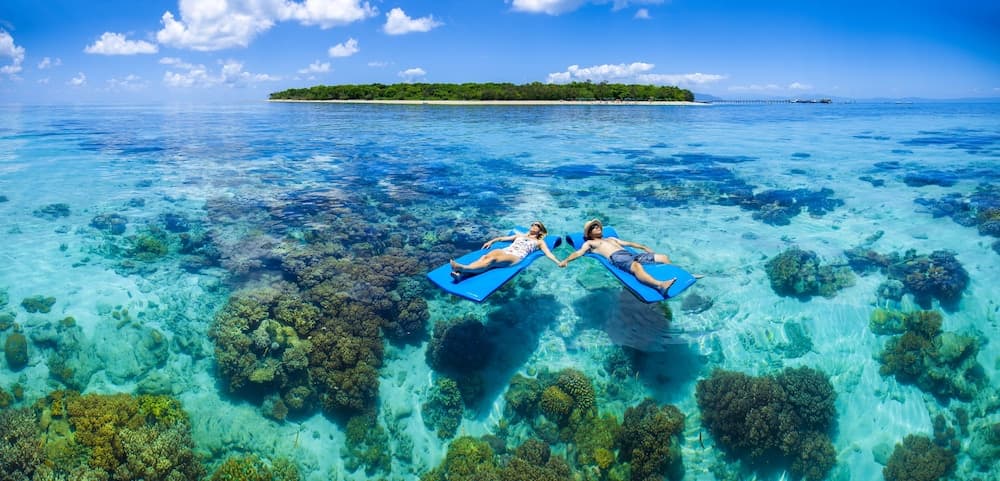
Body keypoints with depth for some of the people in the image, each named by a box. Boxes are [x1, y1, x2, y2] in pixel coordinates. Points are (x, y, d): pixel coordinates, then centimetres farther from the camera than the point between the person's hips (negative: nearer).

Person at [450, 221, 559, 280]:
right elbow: (503, 238, 37)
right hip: (504, 251, 5)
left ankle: (463, 268, -58)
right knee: (485, 256, -30)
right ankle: (461, 274, -54)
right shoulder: (520, 235, 38)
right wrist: (491, 241, 23)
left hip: (516, 257, -5)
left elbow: (548, 253, 13)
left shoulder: (539, 242, 25)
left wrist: (559, 262, -3)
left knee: (492, 260, -34)